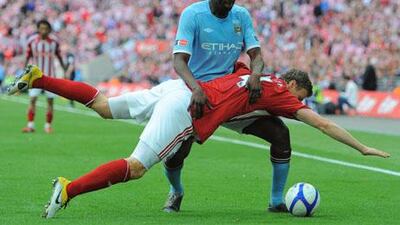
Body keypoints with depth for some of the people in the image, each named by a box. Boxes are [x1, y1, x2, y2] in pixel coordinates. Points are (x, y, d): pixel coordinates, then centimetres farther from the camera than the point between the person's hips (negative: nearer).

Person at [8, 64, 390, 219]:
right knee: (135, 167, -14)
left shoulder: (256, 77, 23)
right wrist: (364, 149, 9)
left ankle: (37, 79, 11)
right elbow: (323, 124, 3)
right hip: (184, 112, -9)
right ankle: (69, 189, -26)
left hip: (177, 87, 9)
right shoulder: (281, 94, 3)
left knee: (102, 106, 16)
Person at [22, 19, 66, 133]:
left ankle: (48, 125, 10)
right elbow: (28, 57, 4)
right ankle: (30, 125, -4)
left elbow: (59, 56, 8)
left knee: (50, 101, 1)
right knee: (32, 100, -7)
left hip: (50, 76, 1)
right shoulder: (32, 41, -5)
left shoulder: (54, 41, -4)